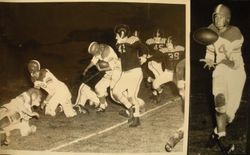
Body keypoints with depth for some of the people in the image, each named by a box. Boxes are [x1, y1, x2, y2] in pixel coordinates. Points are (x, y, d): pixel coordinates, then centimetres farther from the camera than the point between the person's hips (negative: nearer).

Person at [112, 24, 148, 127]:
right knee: (116, 92, -1)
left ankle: (136, 118, 2)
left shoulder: (132, 41, -12)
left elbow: (144, 49, -26)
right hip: (124, 73, 8)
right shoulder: (118, 44, 12)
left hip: (135, 72, -8)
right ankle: (131, 109, 14)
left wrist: (143, 57, -36)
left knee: (131, 96, -12)